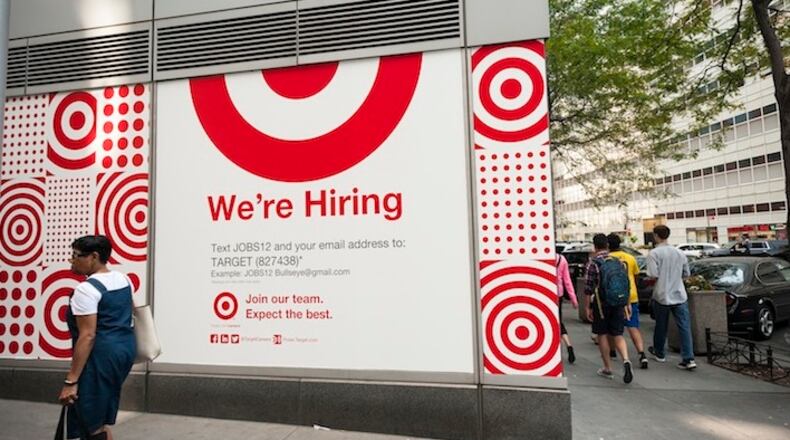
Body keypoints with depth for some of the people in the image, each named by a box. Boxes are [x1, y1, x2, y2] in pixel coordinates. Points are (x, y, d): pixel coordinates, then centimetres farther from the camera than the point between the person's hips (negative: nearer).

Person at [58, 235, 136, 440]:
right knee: (100, 416, 20)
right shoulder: (123, 279, 9)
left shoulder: (86, 289, -17)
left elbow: (87, 336, -21)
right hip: (125, 346, 9)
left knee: (91, 422, 2)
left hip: (102, 353, -9)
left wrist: (71, 381, -19)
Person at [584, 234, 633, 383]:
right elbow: (626, 284, 9)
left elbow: (589, 288, -12)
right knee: (618, 335, 10)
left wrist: (587, 307, -6)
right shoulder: (617, 261, 7)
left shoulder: (592, 263, -9)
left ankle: (608, 369, 15)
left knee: (602, 335, 9)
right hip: (618, 303, 4)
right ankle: (626, 361, -13)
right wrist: (627, 304, 16)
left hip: (601, 304, -4)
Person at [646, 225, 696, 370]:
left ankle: (659, 353, 30)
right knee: (685, 327, 1)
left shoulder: (654, 253, -11)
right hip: (680, 295, 3)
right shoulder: (679, 252, 6)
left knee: (661, 326, 13)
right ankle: (688, 359, -6)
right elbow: (686, 274, 13)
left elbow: (653, 275, -18)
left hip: (662, 295, -3)